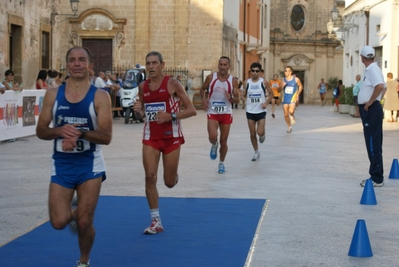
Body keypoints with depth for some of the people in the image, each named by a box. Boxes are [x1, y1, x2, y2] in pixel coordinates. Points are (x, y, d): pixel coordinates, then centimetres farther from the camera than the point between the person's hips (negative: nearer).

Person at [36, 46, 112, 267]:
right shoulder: (53, 94, 1)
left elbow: (106, 137, -12)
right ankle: (73, 210, 31)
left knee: (84, 223, -2)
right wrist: (60, 131, -19)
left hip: (90, 165, -2)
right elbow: (41, 131, 2)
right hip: (61, 164, 2)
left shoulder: (100, 97, -7)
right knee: (59, 222, -7)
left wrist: (80, 133, -28)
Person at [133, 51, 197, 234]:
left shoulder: (172, 83, -9)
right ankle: (156, 221, 0)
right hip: (150, 137, 3)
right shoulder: (143, 86, 3)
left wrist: (171, 116, -23)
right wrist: (137, 111, -8)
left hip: (171, 136, -3)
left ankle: (174, 175, 45)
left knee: (170, 182, 5)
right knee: (150, 177, -9)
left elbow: (192, 110, -10)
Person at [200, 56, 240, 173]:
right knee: (212, 137, -21)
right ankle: (214, 145, 17)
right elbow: (202, 89, 11)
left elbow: (237, 99, -1)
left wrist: (230, 98, -24)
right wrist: (203, 100, -8)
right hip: (212, 113, -1)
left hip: (226, 113, 1)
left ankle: (221, 163, 28)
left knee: (223, 141, 7)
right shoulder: (211, 77, -5)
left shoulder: (233, 81, -4)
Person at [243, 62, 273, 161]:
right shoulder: (246, 83, 0)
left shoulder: (264, 82, -5)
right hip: (250, 111, 2)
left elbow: (271, 94, 4)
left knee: (260, 132, -11)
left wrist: (266, 103, -11)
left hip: (261, 111, -2)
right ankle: (256, 152, 22)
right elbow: (243, 95, 9)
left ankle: (263, 134, 27)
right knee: (252, 133, 5)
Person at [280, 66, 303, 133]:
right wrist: (282, 86, -14)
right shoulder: (284, 80, 2)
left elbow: (300, 86, 10)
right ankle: (289, 126, 28)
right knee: (286, 114, 6)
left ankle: (292, 116, 11)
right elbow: (279, 90, 7)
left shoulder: (296, 79, -7)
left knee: (291, 111, -26)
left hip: (293, 97, -4)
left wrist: (298, 94, 1)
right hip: (285, 98, 4)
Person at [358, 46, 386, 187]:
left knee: (373, 144, -8)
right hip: (370, 110, 11)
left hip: (371, 110, -11)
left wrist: (370, 102, -23)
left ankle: (376, 179, -5)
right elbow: (384, 87, 26)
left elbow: (380, 86, -33)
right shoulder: (371, 69, 14)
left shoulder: (372, 69, -16)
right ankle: (377, 176, 21)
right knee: (374, 144, 14)